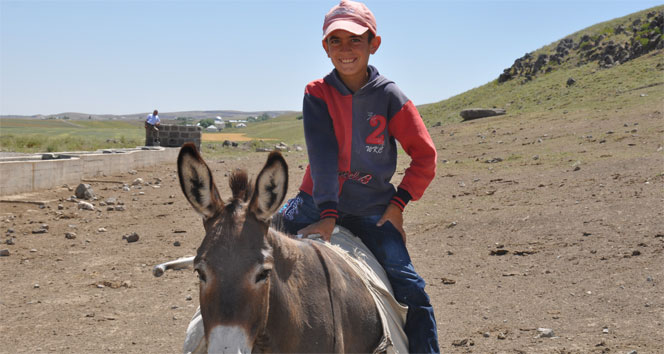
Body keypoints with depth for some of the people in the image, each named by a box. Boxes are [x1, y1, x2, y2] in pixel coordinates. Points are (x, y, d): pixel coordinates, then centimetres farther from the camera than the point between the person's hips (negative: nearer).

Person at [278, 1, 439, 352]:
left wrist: (397, 204, -5)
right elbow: (322, 154, -16)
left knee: (410, 290, -14)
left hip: (372, 212, -1)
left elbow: (424, 156, 1)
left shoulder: (389, 96, -5)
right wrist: (327, 213, -26)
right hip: (317, 204, 1)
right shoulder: (317, 94, -4)